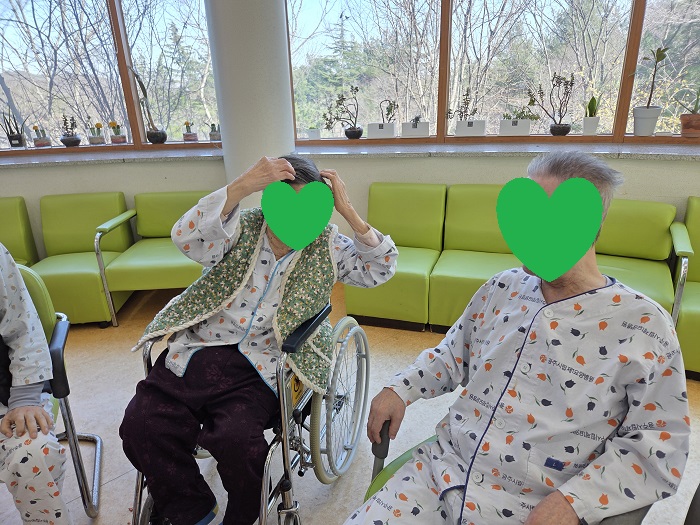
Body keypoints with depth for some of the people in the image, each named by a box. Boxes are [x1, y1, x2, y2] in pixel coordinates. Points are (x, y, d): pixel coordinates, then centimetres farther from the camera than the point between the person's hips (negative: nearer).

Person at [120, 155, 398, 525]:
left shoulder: (326, 245, 6)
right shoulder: (242, 228, 3)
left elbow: (380, 268, -1)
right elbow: (186, 237, -14)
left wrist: (347, 211, -10)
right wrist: (242, 185, -24)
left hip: (260, 368, -2)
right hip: (198, 352, 3)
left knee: (236, 438, -26)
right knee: (140, 424, -12)